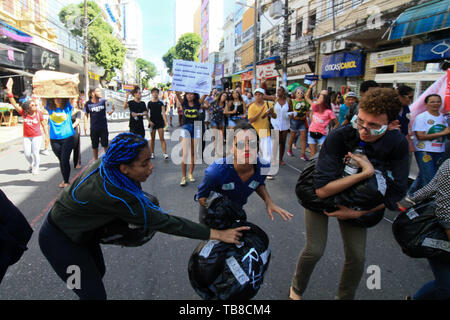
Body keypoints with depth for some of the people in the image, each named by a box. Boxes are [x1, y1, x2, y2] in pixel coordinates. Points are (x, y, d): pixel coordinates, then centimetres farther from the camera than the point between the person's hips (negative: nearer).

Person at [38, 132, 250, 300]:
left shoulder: (107, 164, -19)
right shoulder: (112, 195, -40)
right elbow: (162, 222, -36)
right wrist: (218, 234, -33)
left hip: (82, 230, 8)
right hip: (60, 239, -8)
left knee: (98, 270, 23)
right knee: (95, 294, -1)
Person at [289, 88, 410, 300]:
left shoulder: (398, 144, -22)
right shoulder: (339, 136, -34)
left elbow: (396, 193, -14)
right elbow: (322, 189, -36)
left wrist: (357, 212, -20)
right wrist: (366, 173, -39)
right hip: (319, 194, -3)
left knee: (357, 256, 3)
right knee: (315, 250, -6)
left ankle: (345, 297, 32)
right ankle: (297, 290, 26)